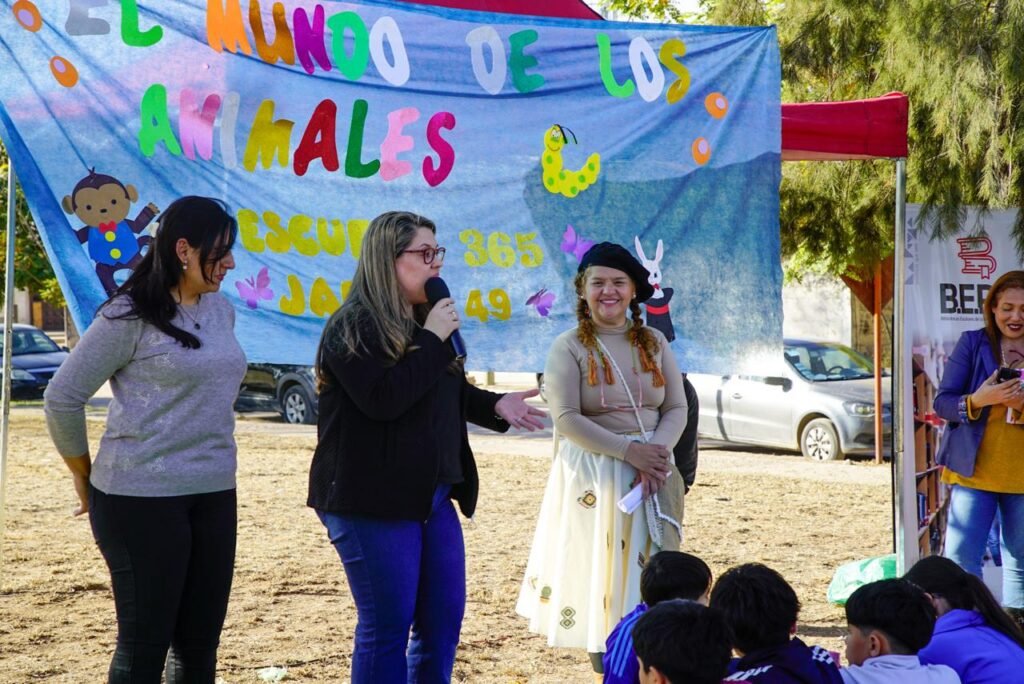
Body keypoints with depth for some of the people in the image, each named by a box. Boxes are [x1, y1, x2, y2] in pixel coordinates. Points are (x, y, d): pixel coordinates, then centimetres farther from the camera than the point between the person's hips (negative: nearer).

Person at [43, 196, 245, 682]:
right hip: (142, 498, -6)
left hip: (215, 495, 6)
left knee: (200, 642, 10)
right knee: (144, 644, 1)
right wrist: (85, 475, 3)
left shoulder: (221, 310, 9)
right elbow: (62, 398, -7)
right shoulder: (130, 315, -11)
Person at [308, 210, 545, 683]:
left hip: (433, 496, 9)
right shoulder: (354, 326, -13)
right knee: (387, 625, -3)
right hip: (373, 500, -9)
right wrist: (433, 340, -19)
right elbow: (382, 398, -25)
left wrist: (495, 405, 6)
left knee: (443, 618, 11)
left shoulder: (425, 320, 13)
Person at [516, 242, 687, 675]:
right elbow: (566, 419, -12)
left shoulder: (654, 343, 9)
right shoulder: (568, 347, -3)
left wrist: (657, 452, -14)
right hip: (593, 475, -3)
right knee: (600, 575, -2)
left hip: (652, 474, 3)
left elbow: (677, 409, 5)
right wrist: (629, 450, -20)